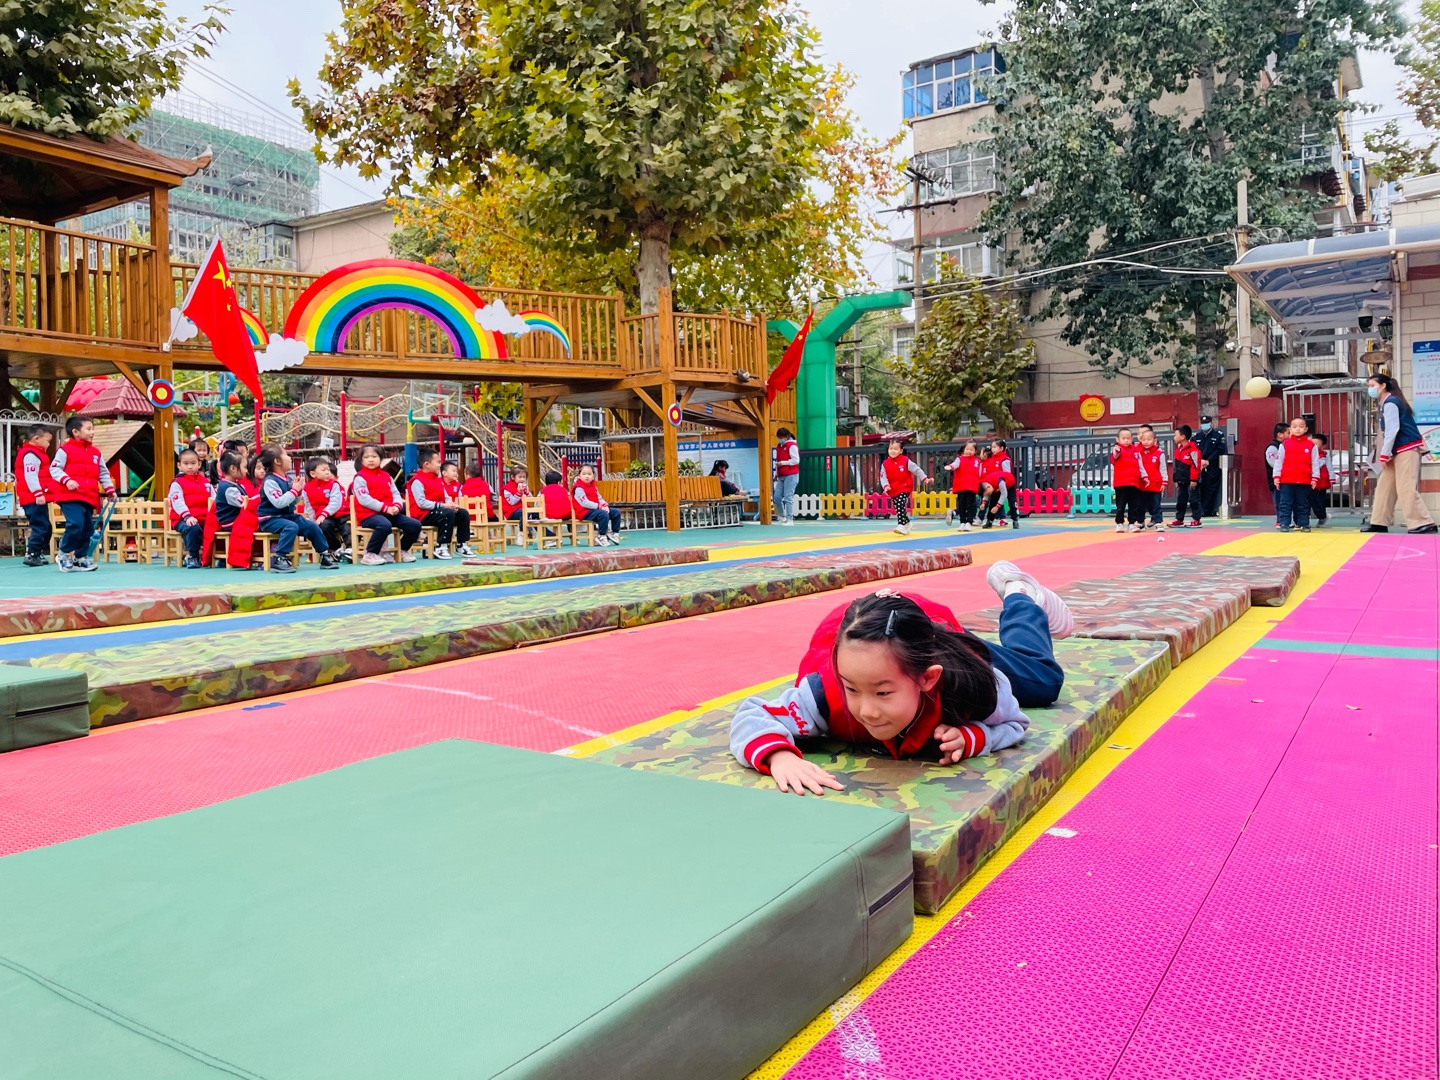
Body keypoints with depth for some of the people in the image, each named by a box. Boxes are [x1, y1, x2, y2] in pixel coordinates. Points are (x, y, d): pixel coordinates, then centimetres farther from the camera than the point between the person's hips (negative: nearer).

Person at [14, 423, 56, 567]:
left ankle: (39, 554, 18)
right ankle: (31, 554, -9)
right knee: (40, 526, -11)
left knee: (45, 527, 14)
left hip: (38, 498, 11)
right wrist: (38, 493, -25)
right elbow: (30, 476, -20)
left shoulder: (36, 453, 22)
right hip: (34, 498, -11)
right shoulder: (30, 454, -11)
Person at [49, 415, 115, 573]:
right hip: (70, 496, -7)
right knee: (75, 524, -19)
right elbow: (54, 469, -6)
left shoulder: (96, 453, 15)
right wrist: (66, 480, -21)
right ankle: (64, 555, -1)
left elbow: (103, 473, 20)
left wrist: (110, 490, 11)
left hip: (89, 497, 7)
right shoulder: (65, 449, -2)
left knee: (88, 529, 7)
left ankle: (80, 558, 19)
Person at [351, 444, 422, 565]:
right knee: (385, 525, -40)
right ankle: (369, 554, -23)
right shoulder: (360, 478, -3)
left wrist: (397, 506, -12)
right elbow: (364, 499, -14)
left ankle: (403, 550, 17)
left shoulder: (386, 476, 18)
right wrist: (385, 508, -18)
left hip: (389, 513, 7)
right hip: (369, 514, -7)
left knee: (415, 525, -5)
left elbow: (395, 493, 11)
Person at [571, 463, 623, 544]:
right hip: (585, 511, -9)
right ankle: (601, 537, -21)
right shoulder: (579, 488, -13)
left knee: (616, 512, 0)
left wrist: (605, 505, -8)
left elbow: (599, 498, 15)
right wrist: (600, 506, -23)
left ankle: (614, 533, 12)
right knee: (603, 514, -34)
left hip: (596, 508, 9)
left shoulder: (593, 486, 16)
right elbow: (585, 503, -22)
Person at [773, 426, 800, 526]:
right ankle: (782, 517, 16)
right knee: (777, 497, 4)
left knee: (788, 497, -11)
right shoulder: (779, 446, 17)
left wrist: (782, 463, -15)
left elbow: (796, 460, -14)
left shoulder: (792, 446, -8)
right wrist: (776, 473, 15)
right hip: (781, 476, 8)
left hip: (791, 476, -8)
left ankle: (790, 520, -7)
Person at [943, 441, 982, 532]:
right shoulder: (960, 459, 2)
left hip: (972, 487, 1)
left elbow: (979, 474, 15)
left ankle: (968, 523, -2)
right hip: (961, 487, -1)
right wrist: (950, 467, -40)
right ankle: (962, 522, 12)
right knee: (961, 505, 4)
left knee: (970, 505, -2)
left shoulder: (977, 461, 11)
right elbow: (955, 464, -21)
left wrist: (980, 485, 17)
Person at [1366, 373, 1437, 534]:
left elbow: (1392, 430, -18)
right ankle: (1380, 523, 13)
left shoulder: (1390, 402, -12)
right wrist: (1386, 455, 12)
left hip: (1407, 449, -11)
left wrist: (1384, 455, -16)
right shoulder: (1387, 403, 17)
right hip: (1399, 451, 11)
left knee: (1406, 489, -13)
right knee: (1384, 486, 10)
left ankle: (1424, 523, -12)